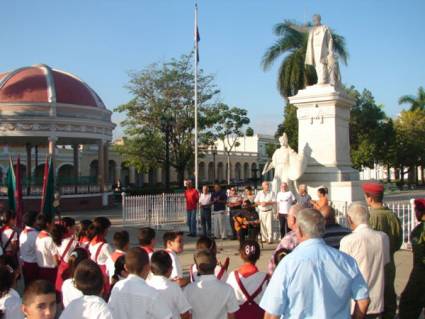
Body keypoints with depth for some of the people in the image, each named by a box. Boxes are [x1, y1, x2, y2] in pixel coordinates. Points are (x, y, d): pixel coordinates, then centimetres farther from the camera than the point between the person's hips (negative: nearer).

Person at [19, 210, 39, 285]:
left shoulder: (22, 233, 2)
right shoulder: (35, 234, -21)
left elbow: (20, 248, 8)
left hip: (24, 263, 7)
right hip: (33, 264, -7)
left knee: (27, 284, 17)